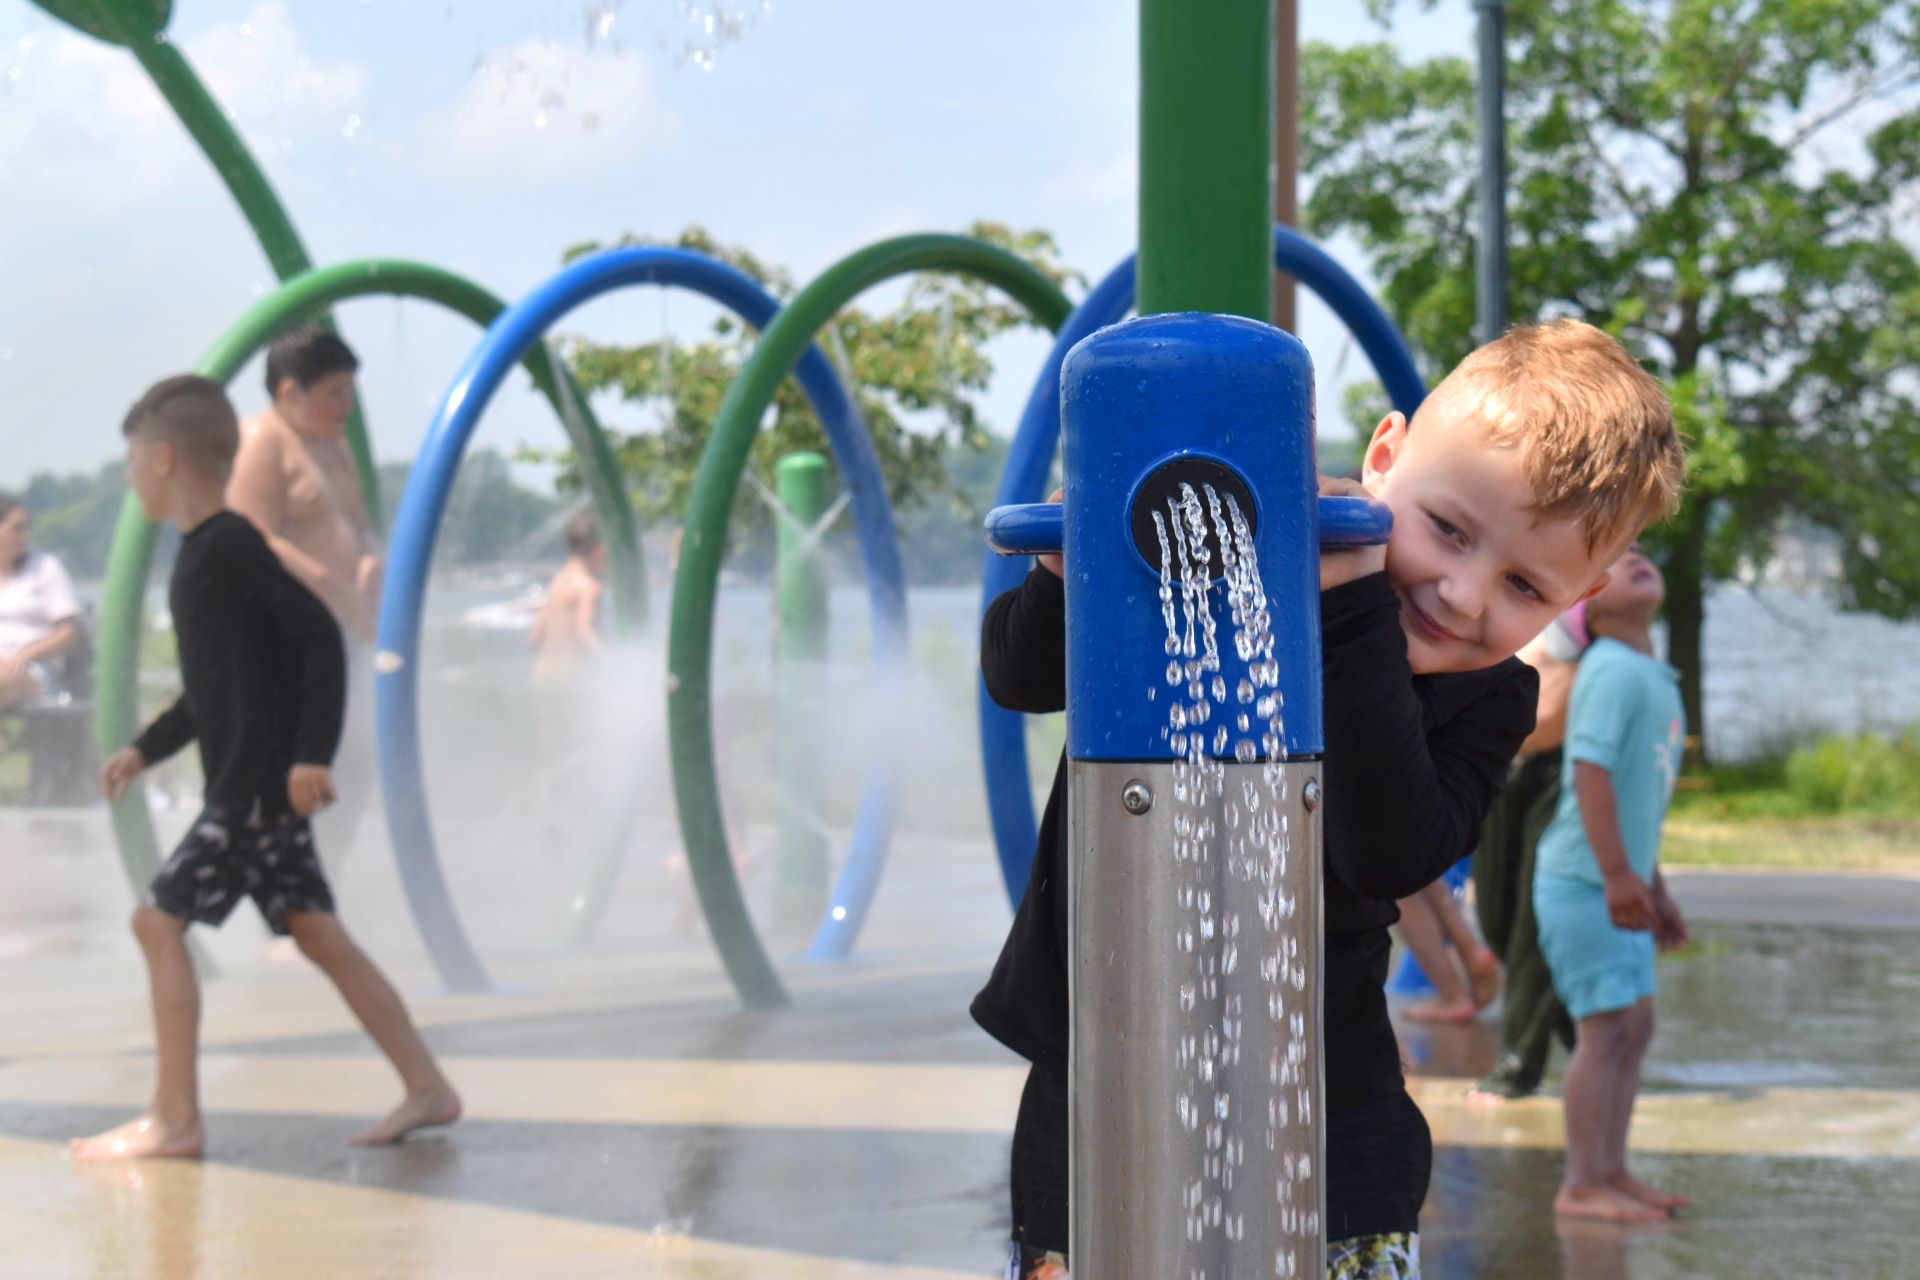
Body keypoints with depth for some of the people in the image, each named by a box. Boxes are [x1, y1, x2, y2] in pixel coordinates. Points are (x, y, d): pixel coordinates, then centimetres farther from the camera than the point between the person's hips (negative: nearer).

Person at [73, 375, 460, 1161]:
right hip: (254, 786, 10)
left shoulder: (227, 546, -14)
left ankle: (174, 1118, -4)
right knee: (315, 931, 9)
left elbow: (320, 638, -22)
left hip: (258, 782, -10)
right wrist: (146, 750, 26)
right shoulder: (204, 555, 15)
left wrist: (311, 754, -25)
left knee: (160, 918, -7)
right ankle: (427, 1088, 11)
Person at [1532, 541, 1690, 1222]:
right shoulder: (1613, 670, -14)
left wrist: (1656, 891, 25)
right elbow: (1591, 771, -23)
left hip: (1618, 889, 10)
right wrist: (1617, 875, -28)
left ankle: (1611, 1173, 19)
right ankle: (1583, 1185, -5)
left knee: (1634, 1027, 12)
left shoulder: (1656, 680, 17)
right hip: (1583, 884, -10)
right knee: (1607, 1028, -9)